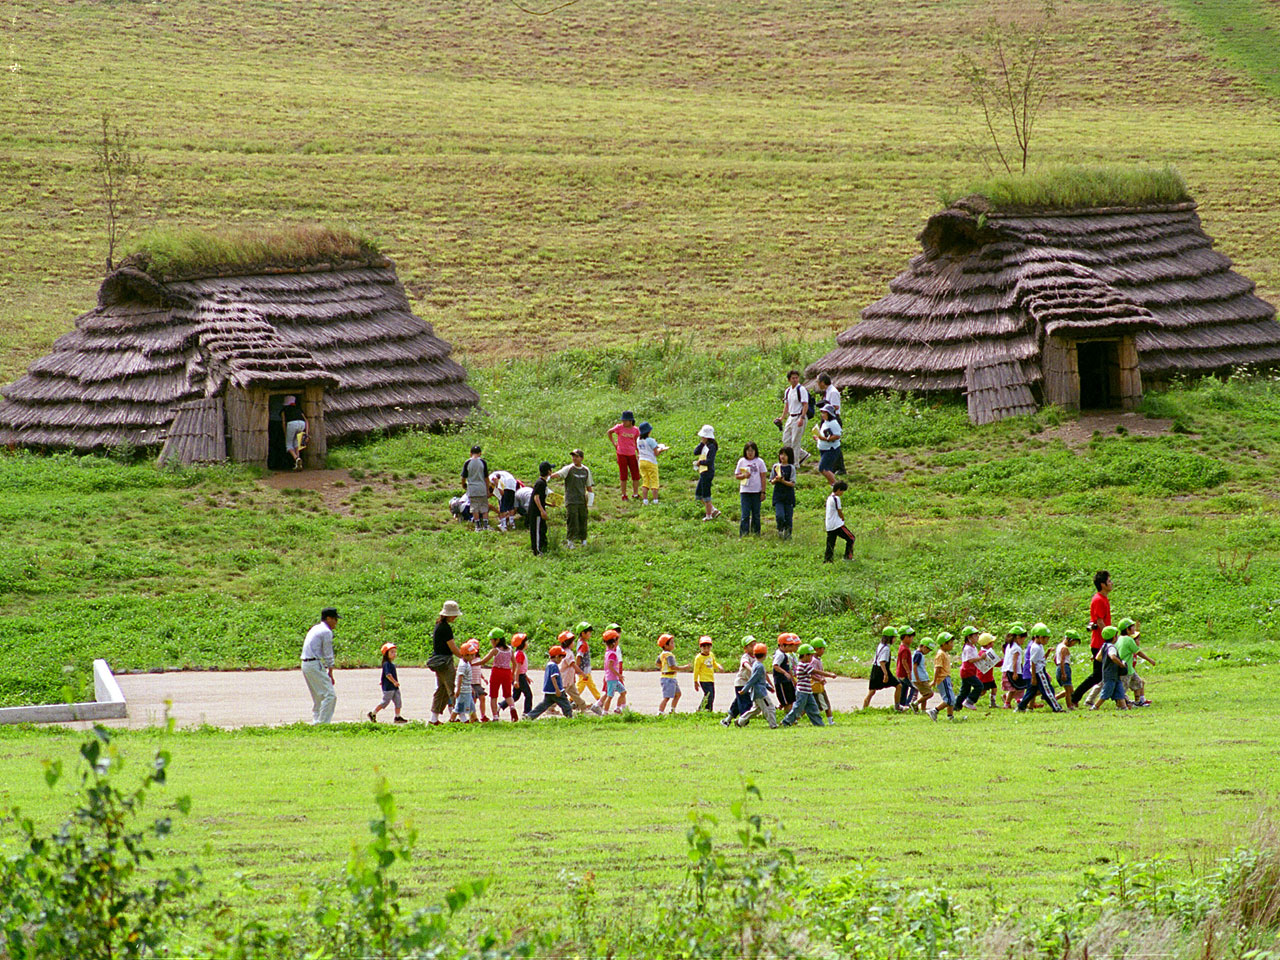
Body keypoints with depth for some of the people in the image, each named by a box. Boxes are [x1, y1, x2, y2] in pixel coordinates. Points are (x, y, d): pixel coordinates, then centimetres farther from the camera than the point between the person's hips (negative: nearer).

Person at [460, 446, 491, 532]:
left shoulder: (467, 463, -4)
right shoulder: (482, 462, -4)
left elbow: (464, 477, 2)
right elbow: (486, 477, -1)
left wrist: (463, 485, 22)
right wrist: (488, 489, 8)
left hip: (472, 489, 0)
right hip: (482, 488, 0)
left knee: (475, 508, 4)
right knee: (484, 508, 8)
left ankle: (478, 525, 3)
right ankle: (485, 525, 5)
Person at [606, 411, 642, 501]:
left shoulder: (635, 430, 0)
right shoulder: (619, 427, -7)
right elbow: (609, 432, 9)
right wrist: (614, 444, 4)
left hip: (631, 454, 2)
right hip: (621, 454, -2)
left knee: (636, 474, 4)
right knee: (623, 475, 1)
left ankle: (636, 493, 18)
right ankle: (624, 495, 10)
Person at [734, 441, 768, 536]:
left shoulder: (759, 462, 1)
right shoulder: (742, 461, 4)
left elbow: (763, 477, 3)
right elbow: (737, 475, 8)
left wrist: (763, 492, -1)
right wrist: (744, 476, -15)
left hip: (756, 492, 0)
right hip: (745, 491, 0)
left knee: (756, 514, 7)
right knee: (745, 514, -5)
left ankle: (756, 533, 15)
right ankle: (743, 534, -4)